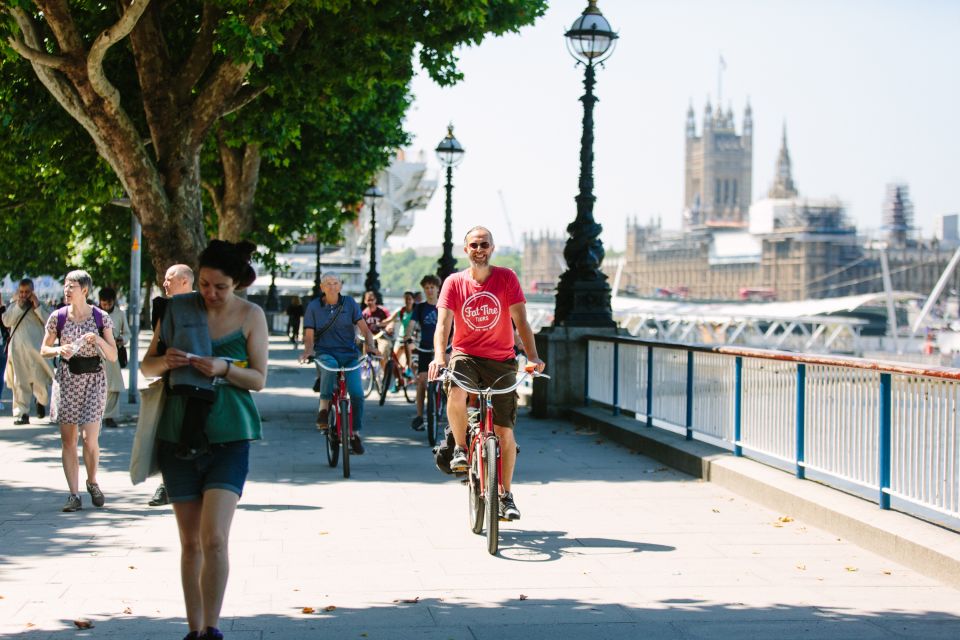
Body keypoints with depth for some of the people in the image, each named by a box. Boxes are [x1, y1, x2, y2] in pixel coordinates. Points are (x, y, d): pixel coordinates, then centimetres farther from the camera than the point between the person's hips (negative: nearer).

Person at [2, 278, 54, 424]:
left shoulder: (39, 306, 8)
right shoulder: (13, 305, 12)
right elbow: (6, 321, -3)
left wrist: (37, 307, -10)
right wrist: (18, 306, -9)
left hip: (36, 349, -1)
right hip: (17, 349, 2)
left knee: (39, 380, -4)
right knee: (20, 383, 0)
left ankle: (42, 402, 27)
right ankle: (22, 414, 2)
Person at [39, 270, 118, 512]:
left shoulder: (101, 318, -2)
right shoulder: (58, 317, 1)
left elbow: (113, 356, -1)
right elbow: (43, 350, 9)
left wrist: (98, 340, -19)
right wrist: (58, 350, -12)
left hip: (93, 379, -2)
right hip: (66, 379, 2)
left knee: (89, 439, -9)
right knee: (68, 439, 2)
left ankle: (92, 482, 18)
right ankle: (74, 494, 8)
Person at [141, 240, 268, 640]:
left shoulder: (251, 316, 0)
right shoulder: (179, 308, 3)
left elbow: (259, 379, -1)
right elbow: (146, 366, 7)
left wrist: (223, 368, -19)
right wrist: (165, 361, -16)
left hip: (228, 438, -2)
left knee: (214, 539, -14)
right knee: (190, 542, 7)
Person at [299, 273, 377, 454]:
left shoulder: (349, 303, 5)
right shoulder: (314, 307, 3)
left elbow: (364, 328, 1)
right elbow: (309, 336, 0)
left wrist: (370, 345, -17)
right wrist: (308, 351, -21)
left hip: (349, 354, 1)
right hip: (325, 353, -1)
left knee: (357, 393, -18)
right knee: (330, 365, -40)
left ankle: (355, 433, 3)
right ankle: (324, 407, -26)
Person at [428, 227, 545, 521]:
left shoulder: (506, 278, -4)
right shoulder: (454, 283, -3)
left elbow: (521, 321, -9)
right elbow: (443, 323, -13)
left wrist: (532, 356, -24)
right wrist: (439, 356, -31)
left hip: (500, 359, 1)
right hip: (465, 355, 0)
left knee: (505, 431, 1)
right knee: (455, 394, -35)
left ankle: (506, 496, 17)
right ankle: (460, 449, -8)